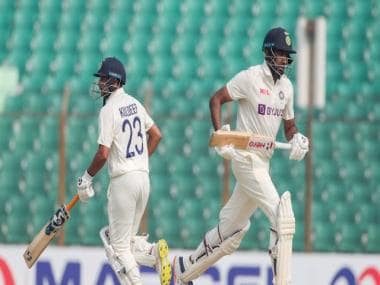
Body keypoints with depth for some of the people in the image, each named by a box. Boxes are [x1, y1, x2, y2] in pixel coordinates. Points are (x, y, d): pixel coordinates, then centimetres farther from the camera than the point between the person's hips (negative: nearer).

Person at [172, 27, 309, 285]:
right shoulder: (250, 78, -11)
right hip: (246, 158, -8)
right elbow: (216, 99, -8)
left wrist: (296, 138, -3)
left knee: (233, 229, 15)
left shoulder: (286, 86, 11)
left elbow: (289, 124, 20)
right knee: (283, 217, -19)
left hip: (263, 163, 8)